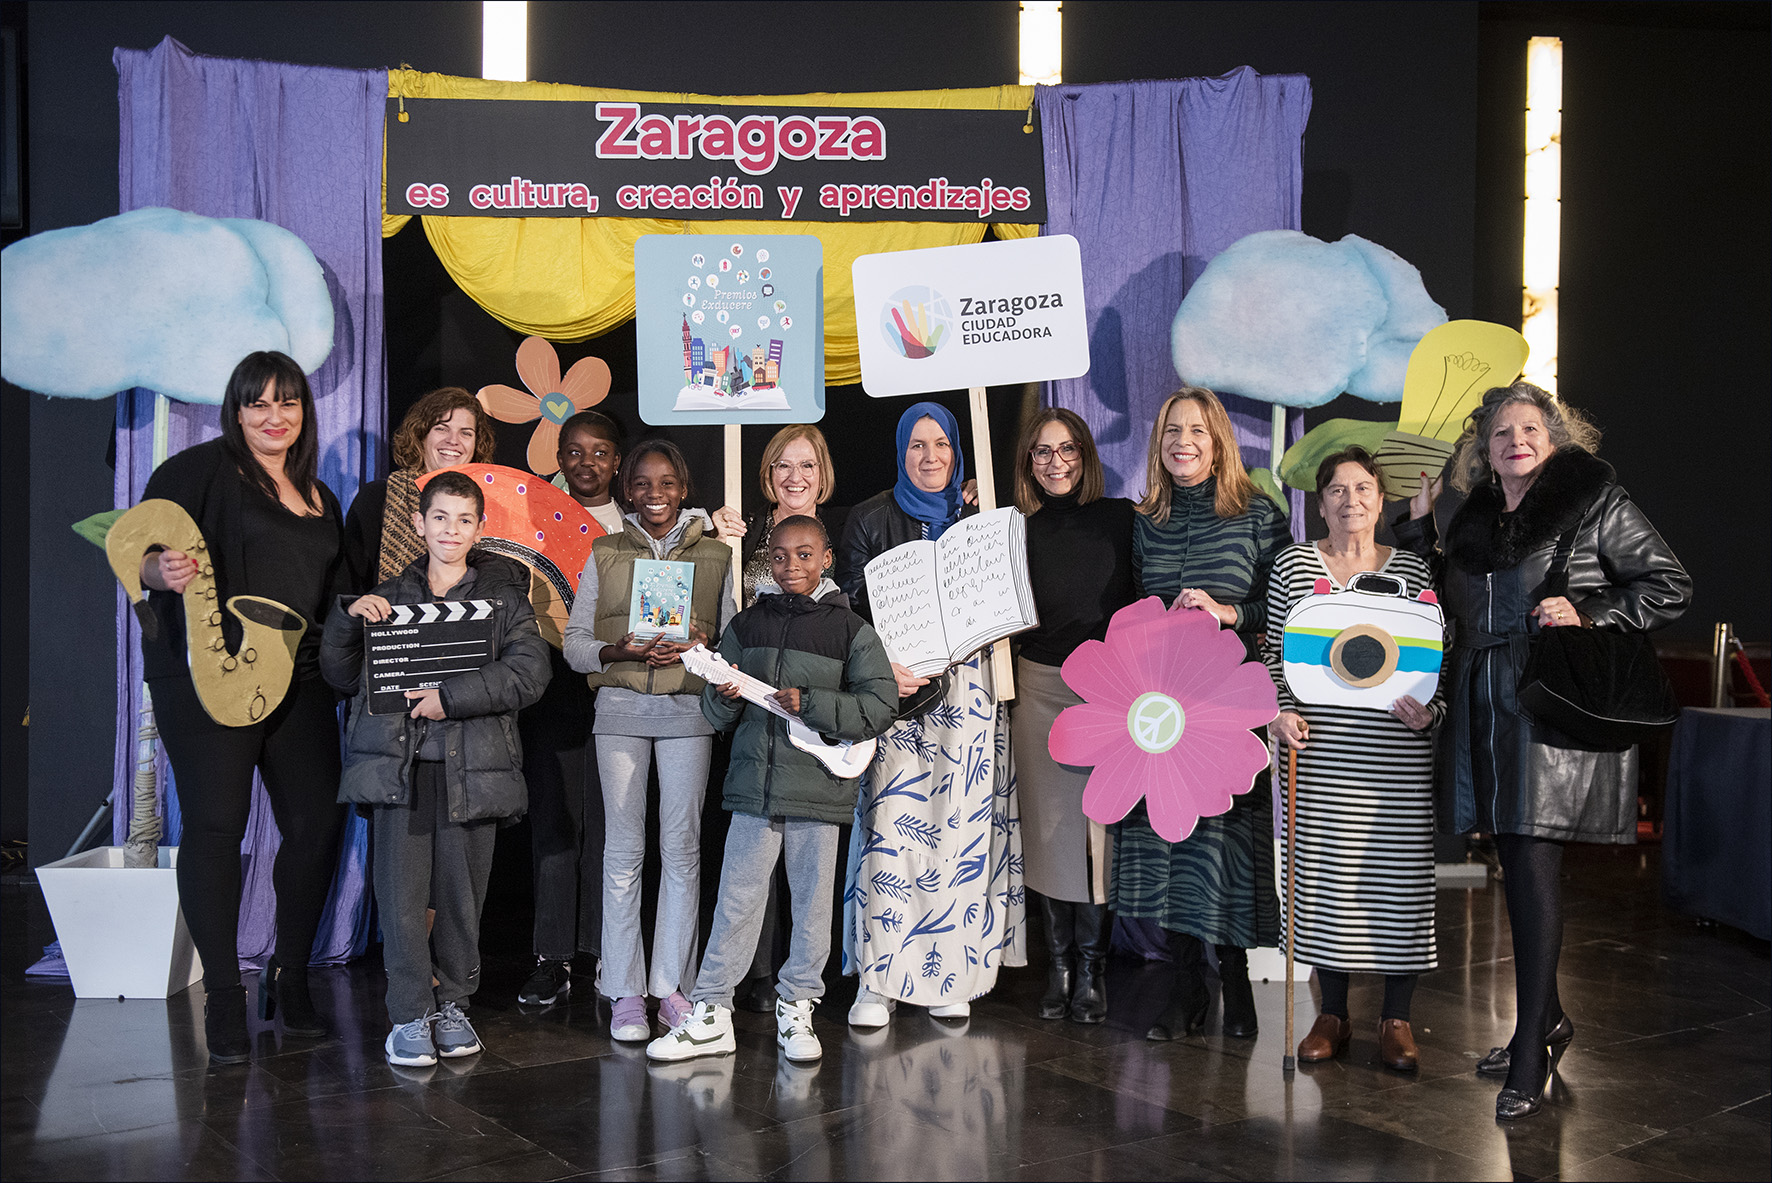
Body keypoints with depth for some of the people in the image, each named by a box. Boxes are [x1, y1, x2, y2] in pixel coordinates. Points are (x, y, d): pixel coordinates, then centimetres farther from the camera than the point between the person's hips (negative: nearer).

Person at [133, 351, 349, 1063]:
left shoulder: (318, 496, 20)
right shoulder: (200, 470, 2)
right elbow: (144, 552, -6)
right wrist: (163, 572, -26)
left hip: (298, 678, 6)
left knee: (317, 823, 1)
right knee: (215, 825, -5)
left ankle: (290, 979, 17)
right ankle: (224, 996, 5)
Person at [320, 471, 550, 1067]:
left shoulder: (504, 597, 6)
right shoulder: (388, 599, 13)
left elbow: (529, 671, -9)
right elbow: (342, 677, 15)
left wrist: (451, 697, -16)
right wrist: (347, 619, -2)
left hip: (470, 766, -1)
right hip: (399, 764, 1)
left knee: (461, 894, 6)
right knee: (401, 894, -3)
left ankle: (453, 1005, 23)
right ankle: (409, 1016, 8)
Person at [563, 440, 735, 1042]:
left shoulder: (715, 555, 11)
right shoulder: (605, 554, 10)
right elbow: (574, 643, 6)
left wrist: (703, 646, -11)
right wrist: (622, 651, -13)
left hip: (689, 708, 0)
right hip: (621, 708, 0)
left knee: (682, 847, 2)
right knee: (623, 849, -1)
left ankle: (672, 985, 11)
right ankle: (625, 991, 6)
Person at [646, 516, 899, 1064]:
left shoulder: (850, 630, 0)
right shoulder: (746, 625, 9)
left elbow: (880, 706, -7)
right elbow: (716, 715, 14)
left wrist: (810, 705, -16)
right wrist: (724, 697, -9)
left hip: (820, 788, -2)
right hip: (753, 785, 2)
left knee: (812, 903, 8)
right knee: (735, 901, 4)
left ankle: (796, 1009, 23)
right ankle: (711, 1015, 13)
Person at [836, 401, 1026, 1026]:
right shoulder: (872, 518, 7)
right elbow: (849, 606, 1)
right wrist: (882, 667, -13)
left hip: (967, 688, 2)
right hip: (896, 686, -2)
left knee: (962, 824, 0)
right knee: (893, 825, -9)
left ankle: (951, 975, 9)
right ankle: (879, 981, -4)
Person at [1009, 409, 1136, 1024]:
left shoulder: (1121, 518, 3)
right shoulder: (1020, 532, 8)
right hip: (1041, 688, 2)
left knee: (1101, 826, -2)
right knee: (1048, 825, 4)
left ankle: (1092, 966, 10)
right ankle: (1059, 964, 16)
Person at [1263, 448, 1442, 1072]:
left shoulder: (1414, 569, 6)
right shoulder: (1294, 565, 7)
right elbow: (1273, 652, 10)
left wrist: (1429, 711, -9)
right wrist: (1279, 712, -5)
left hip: (1399, 753, 0)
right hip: (1322, 749, 0)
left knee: (1401, 871, 1)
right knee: (1325, 869, 3)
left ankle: (1397, 1019, 15)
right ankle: (1332, 1013, 19)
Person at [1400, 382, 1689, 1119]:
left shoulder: (1595, 500, 1)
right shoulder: (1472, 519, 17)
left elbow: (1670, 587, 1)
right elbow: (1442, 604, 24)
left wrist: (1590, 614, -13)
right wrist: (1418, 525, 17)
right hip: (1487, 710, 6)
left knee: (1533, 866, -11)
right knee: (1516, 867, 11)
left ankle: (1531, 1057, -5)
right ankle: (1546, 1021, 27)